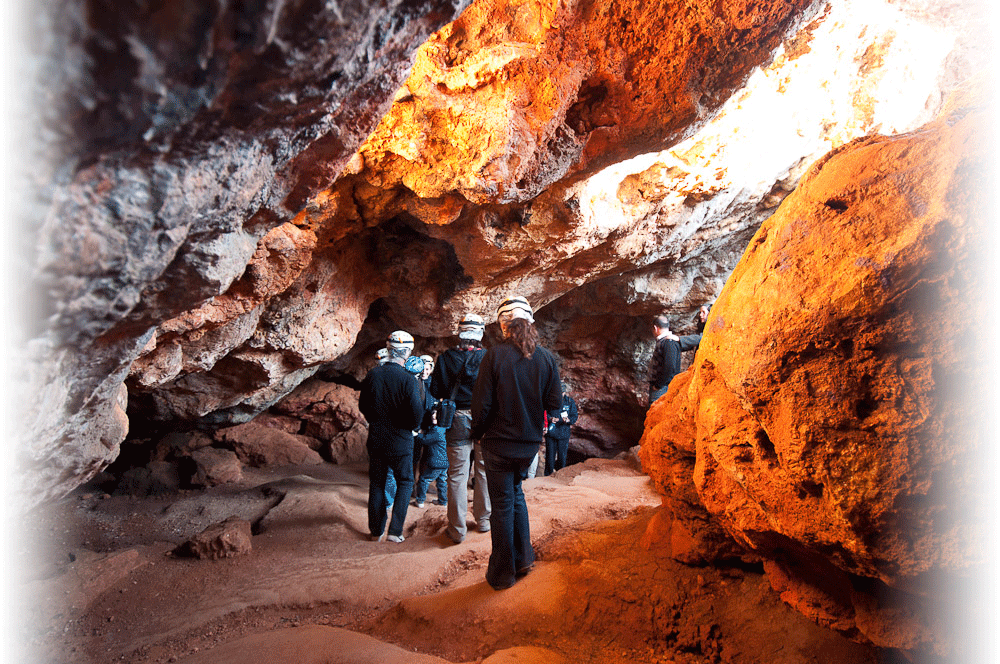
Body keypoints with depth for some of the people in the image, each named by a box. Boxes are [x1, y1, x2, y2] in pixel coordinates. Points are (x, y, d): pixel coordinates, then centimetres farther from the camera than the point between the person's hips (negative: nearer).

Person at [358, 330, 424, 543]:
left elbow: (363, 406, 8)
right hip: (400, 441, -4)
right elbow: (416, 415, -18)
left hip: (375, 439, 4)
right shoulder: (408, 380, -19)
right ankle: (395, 530, 7)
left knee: (376, 484, 16)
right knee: (405, 482, 13)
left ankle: (376, 531, 25)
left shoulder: (372, 375, -4)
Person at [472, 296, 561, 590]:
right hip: (530, 443, 4)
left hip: (499, 443, -3)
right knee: (516, 494, 25)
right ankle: (523, 558, 31)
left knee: (503, 505, 8)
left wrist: (478, 432, 3)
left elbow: (481, 404, -14)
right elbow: (554, 403, -3)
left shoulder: (495, 355, -15)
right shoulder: (546, 358, -5)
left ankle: (502, 574, 19)